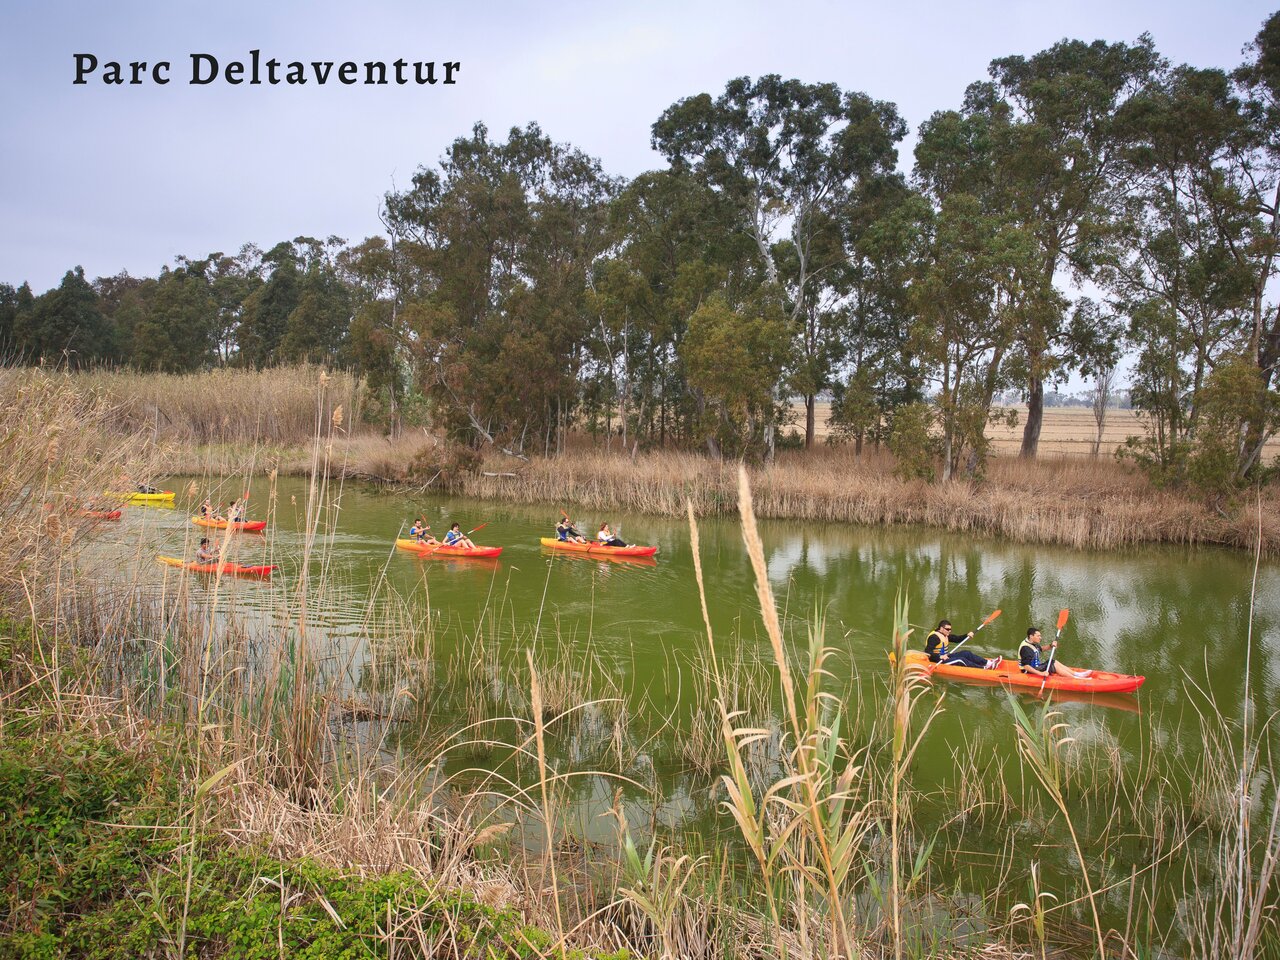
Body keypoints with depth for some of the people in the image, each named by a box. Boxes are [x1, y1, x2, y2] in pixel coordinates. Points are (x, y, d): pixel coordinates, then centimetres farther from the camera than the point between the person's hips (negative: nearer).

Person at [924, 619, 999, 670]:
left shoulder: (945, 636, 11)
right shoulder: (934, 637, -20)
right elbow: (927, 652, -28)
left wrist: (967, 635, 2)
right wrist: (940, 657, -37)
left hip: (944, 656, 10)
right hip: (937, 660, -10)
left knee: (967, 653, 1)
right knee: (960, 660, -22)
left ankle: (988, 662, -5)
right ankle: (984, 668, -22)